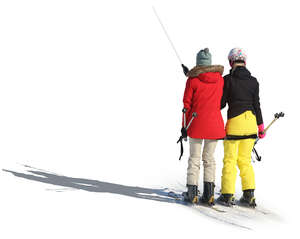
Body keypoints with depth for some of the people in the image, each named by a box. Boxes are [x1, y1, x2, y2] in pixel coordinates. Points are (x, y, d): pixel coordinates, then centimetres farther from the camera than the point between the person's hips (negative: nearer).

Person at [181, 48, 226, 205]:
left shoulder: (192, 80, -7)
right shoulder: (220, 79, 1)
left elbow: (187, 104, -4)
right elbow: (220, 101, 10)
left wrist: (184, 126, 1)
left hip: (196, 123, -2)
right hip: (214, 124, 2)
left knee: (194, 158, 8)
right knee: (209, 158, 12)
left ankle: (192, 192, 6)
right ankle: (209, 193, 7)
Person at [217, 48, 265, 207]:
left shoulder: (228, 79, -7)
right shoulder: (253, 81, 4)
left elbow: (221, 103, -4)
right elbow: (256, 105, 7)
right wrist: (261, 126, 14)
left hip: (234, 122, -4)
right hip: (251, 122, 4)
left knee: (230, 160, 5)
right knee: (245, 160, 14)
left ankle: (228, 195, 4)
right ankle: (249, 194, 10)